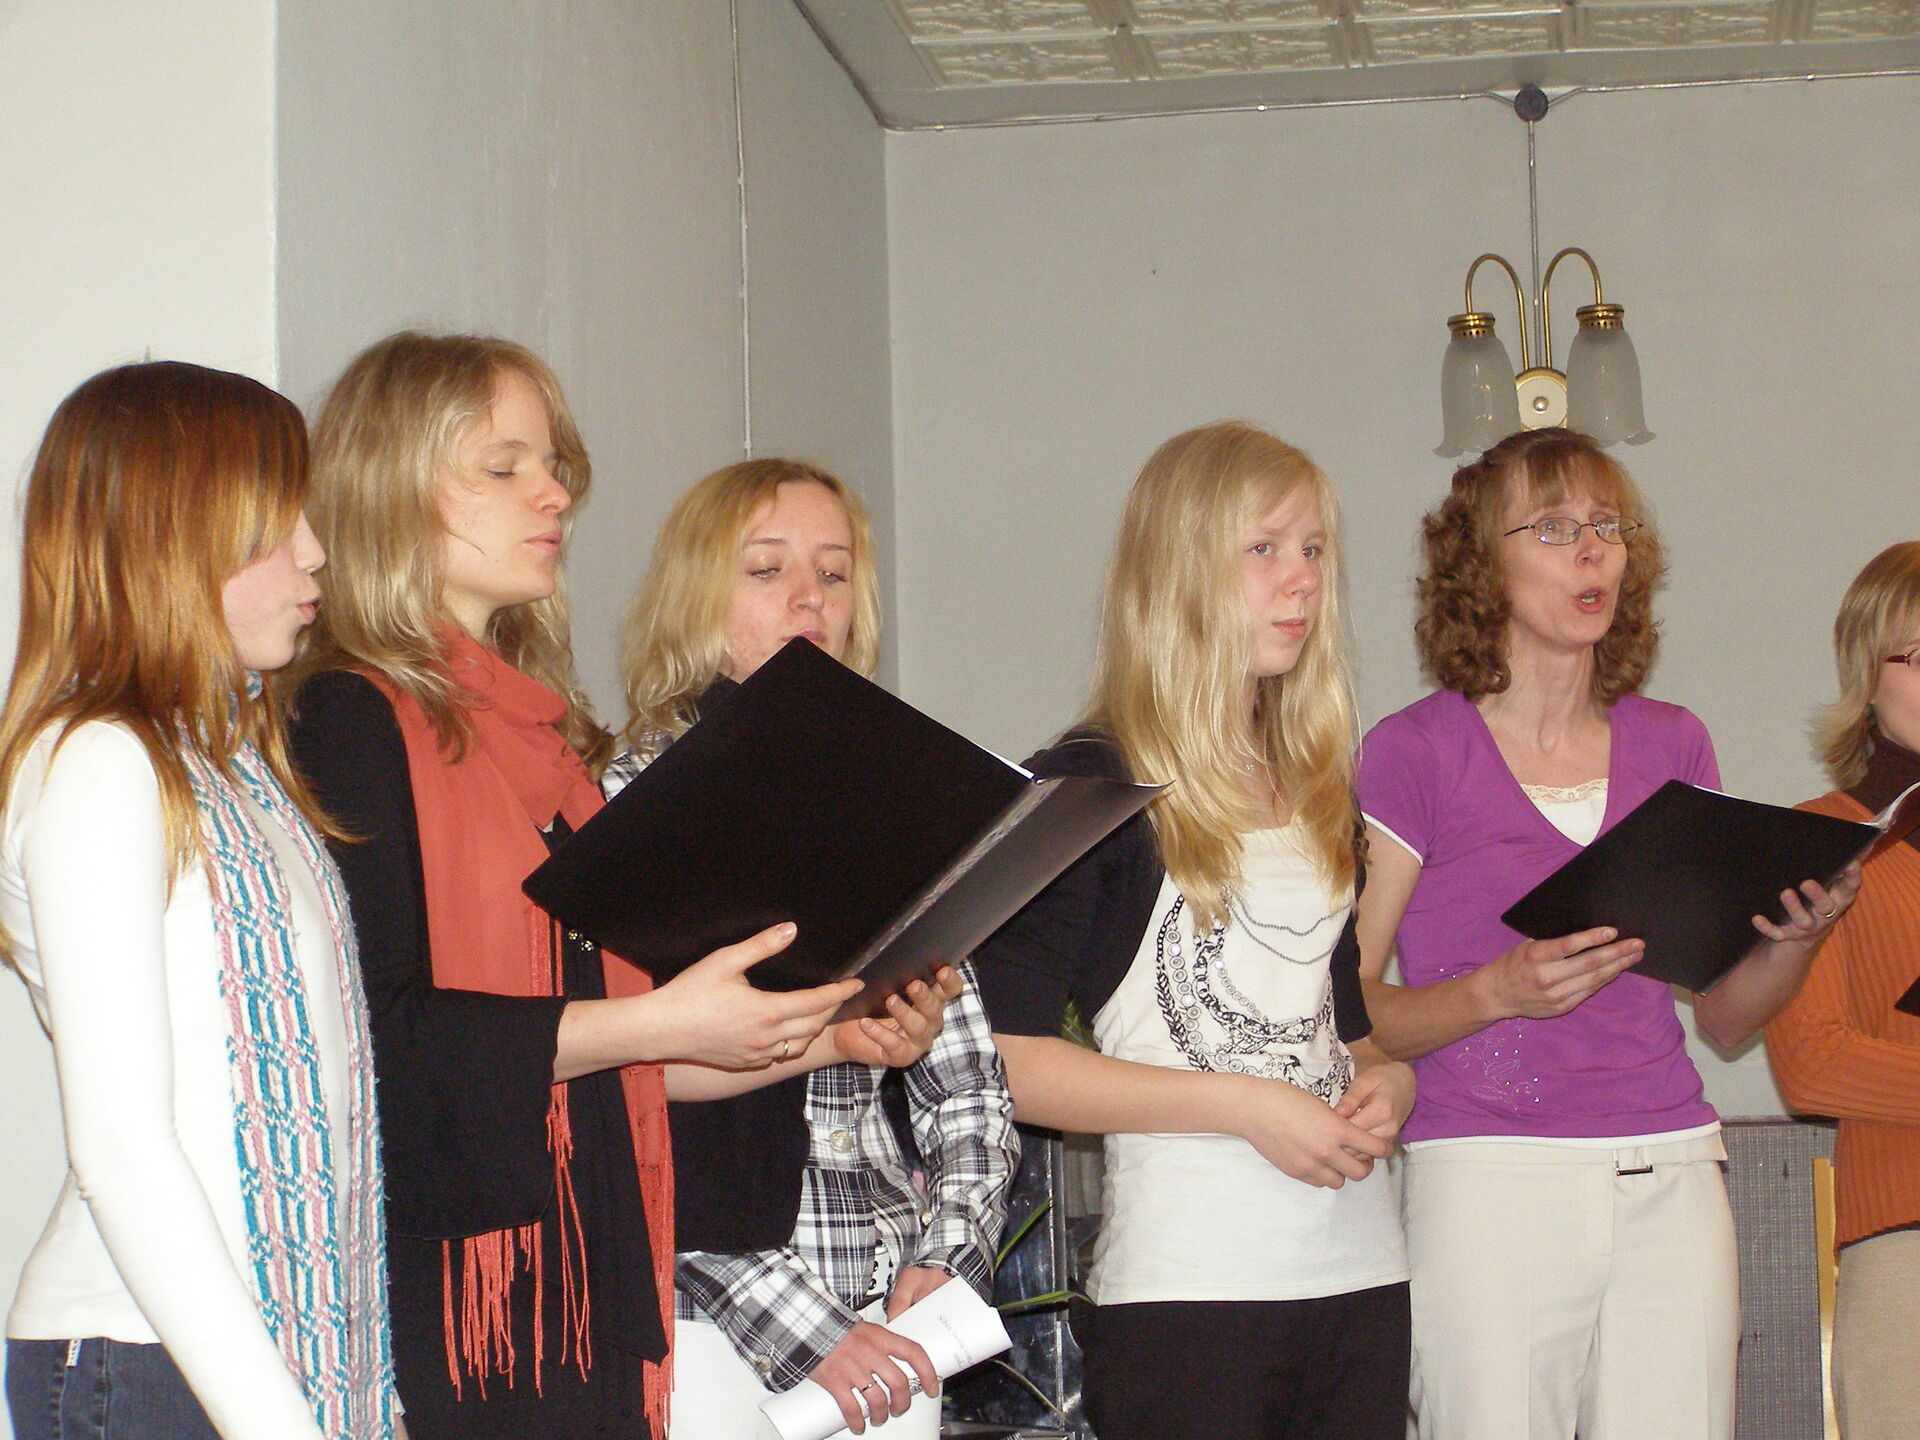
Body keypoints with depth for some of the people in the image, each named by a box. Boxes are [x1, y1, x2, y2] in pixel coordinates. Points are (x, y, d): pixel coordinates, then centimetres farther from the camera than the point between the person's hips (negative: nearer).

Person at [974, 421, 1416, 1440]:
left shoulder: (1320, 794, 17)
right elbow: (1004, 1057, -13)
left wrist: (1385, 1081, 3)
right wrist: (1244, 1105, -15)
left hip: (1359, 1270, 6)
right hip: (1185, 1288, -6)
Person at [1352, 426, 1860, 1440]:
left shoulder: (1672, 746, 14)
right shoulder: (1416, 750, 0)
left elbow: (1724, 1014, 17)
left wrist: (1795, 937, -2)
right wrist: (1496, 992, -19)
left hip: (1670, 1175, 4)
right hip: (1488, 1176, -4)